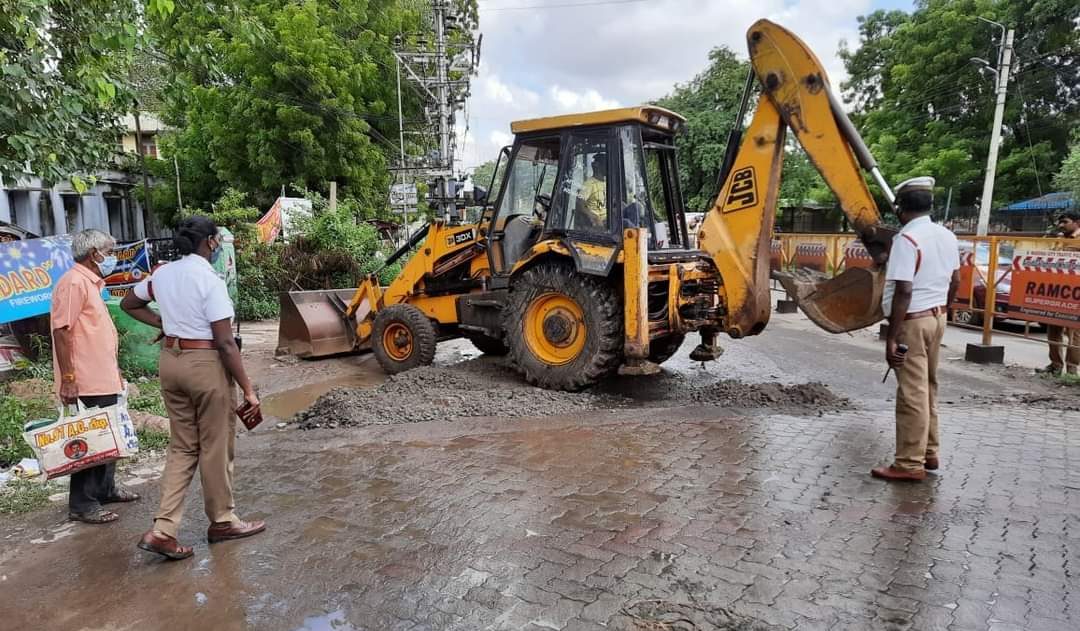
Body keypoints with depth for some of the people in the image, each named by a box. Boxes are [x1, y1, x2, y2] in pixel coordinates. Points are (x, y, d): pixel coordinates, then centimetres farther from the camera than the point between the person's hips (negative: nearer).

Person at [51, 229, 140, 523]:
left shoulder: (91, 282, 17)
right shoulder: (74, 282, -15)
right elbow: (62, 330, -21)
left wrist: (114, 372, 24)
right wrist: (68, 379, -23)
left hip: (104, 379, 10)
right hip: (87, 383, -10)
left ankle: (105, 488, 32)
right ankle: (82, 505, 6)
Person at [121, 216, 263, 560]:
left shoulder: (163, 274, 5)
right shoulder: (210, 280, -18)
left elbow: (129, 304, 24)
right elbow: (224, 342, -20)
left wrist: (165, 323, 14)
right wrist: (247, 389, -15)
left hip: (171, 360, 7)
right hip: (206, 364, -7)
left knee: (182, 446, 16)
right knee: (215, 447, 8)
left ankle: (162, 529, 11)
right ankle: (222, 521, 24)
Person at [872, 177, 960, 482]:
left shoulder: (907, 239, -18)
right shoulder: (947, 236, 8)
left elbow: (904, 292, -22)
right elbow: (955, 281, 17)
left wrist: (891, 337, -20)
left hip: (913, 321, -9)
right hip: (936, 317, 9)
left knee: (912, 393, -4)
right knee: (927, 388, 17)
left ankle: (910, 464, 2)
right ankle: (929, 452, 28)